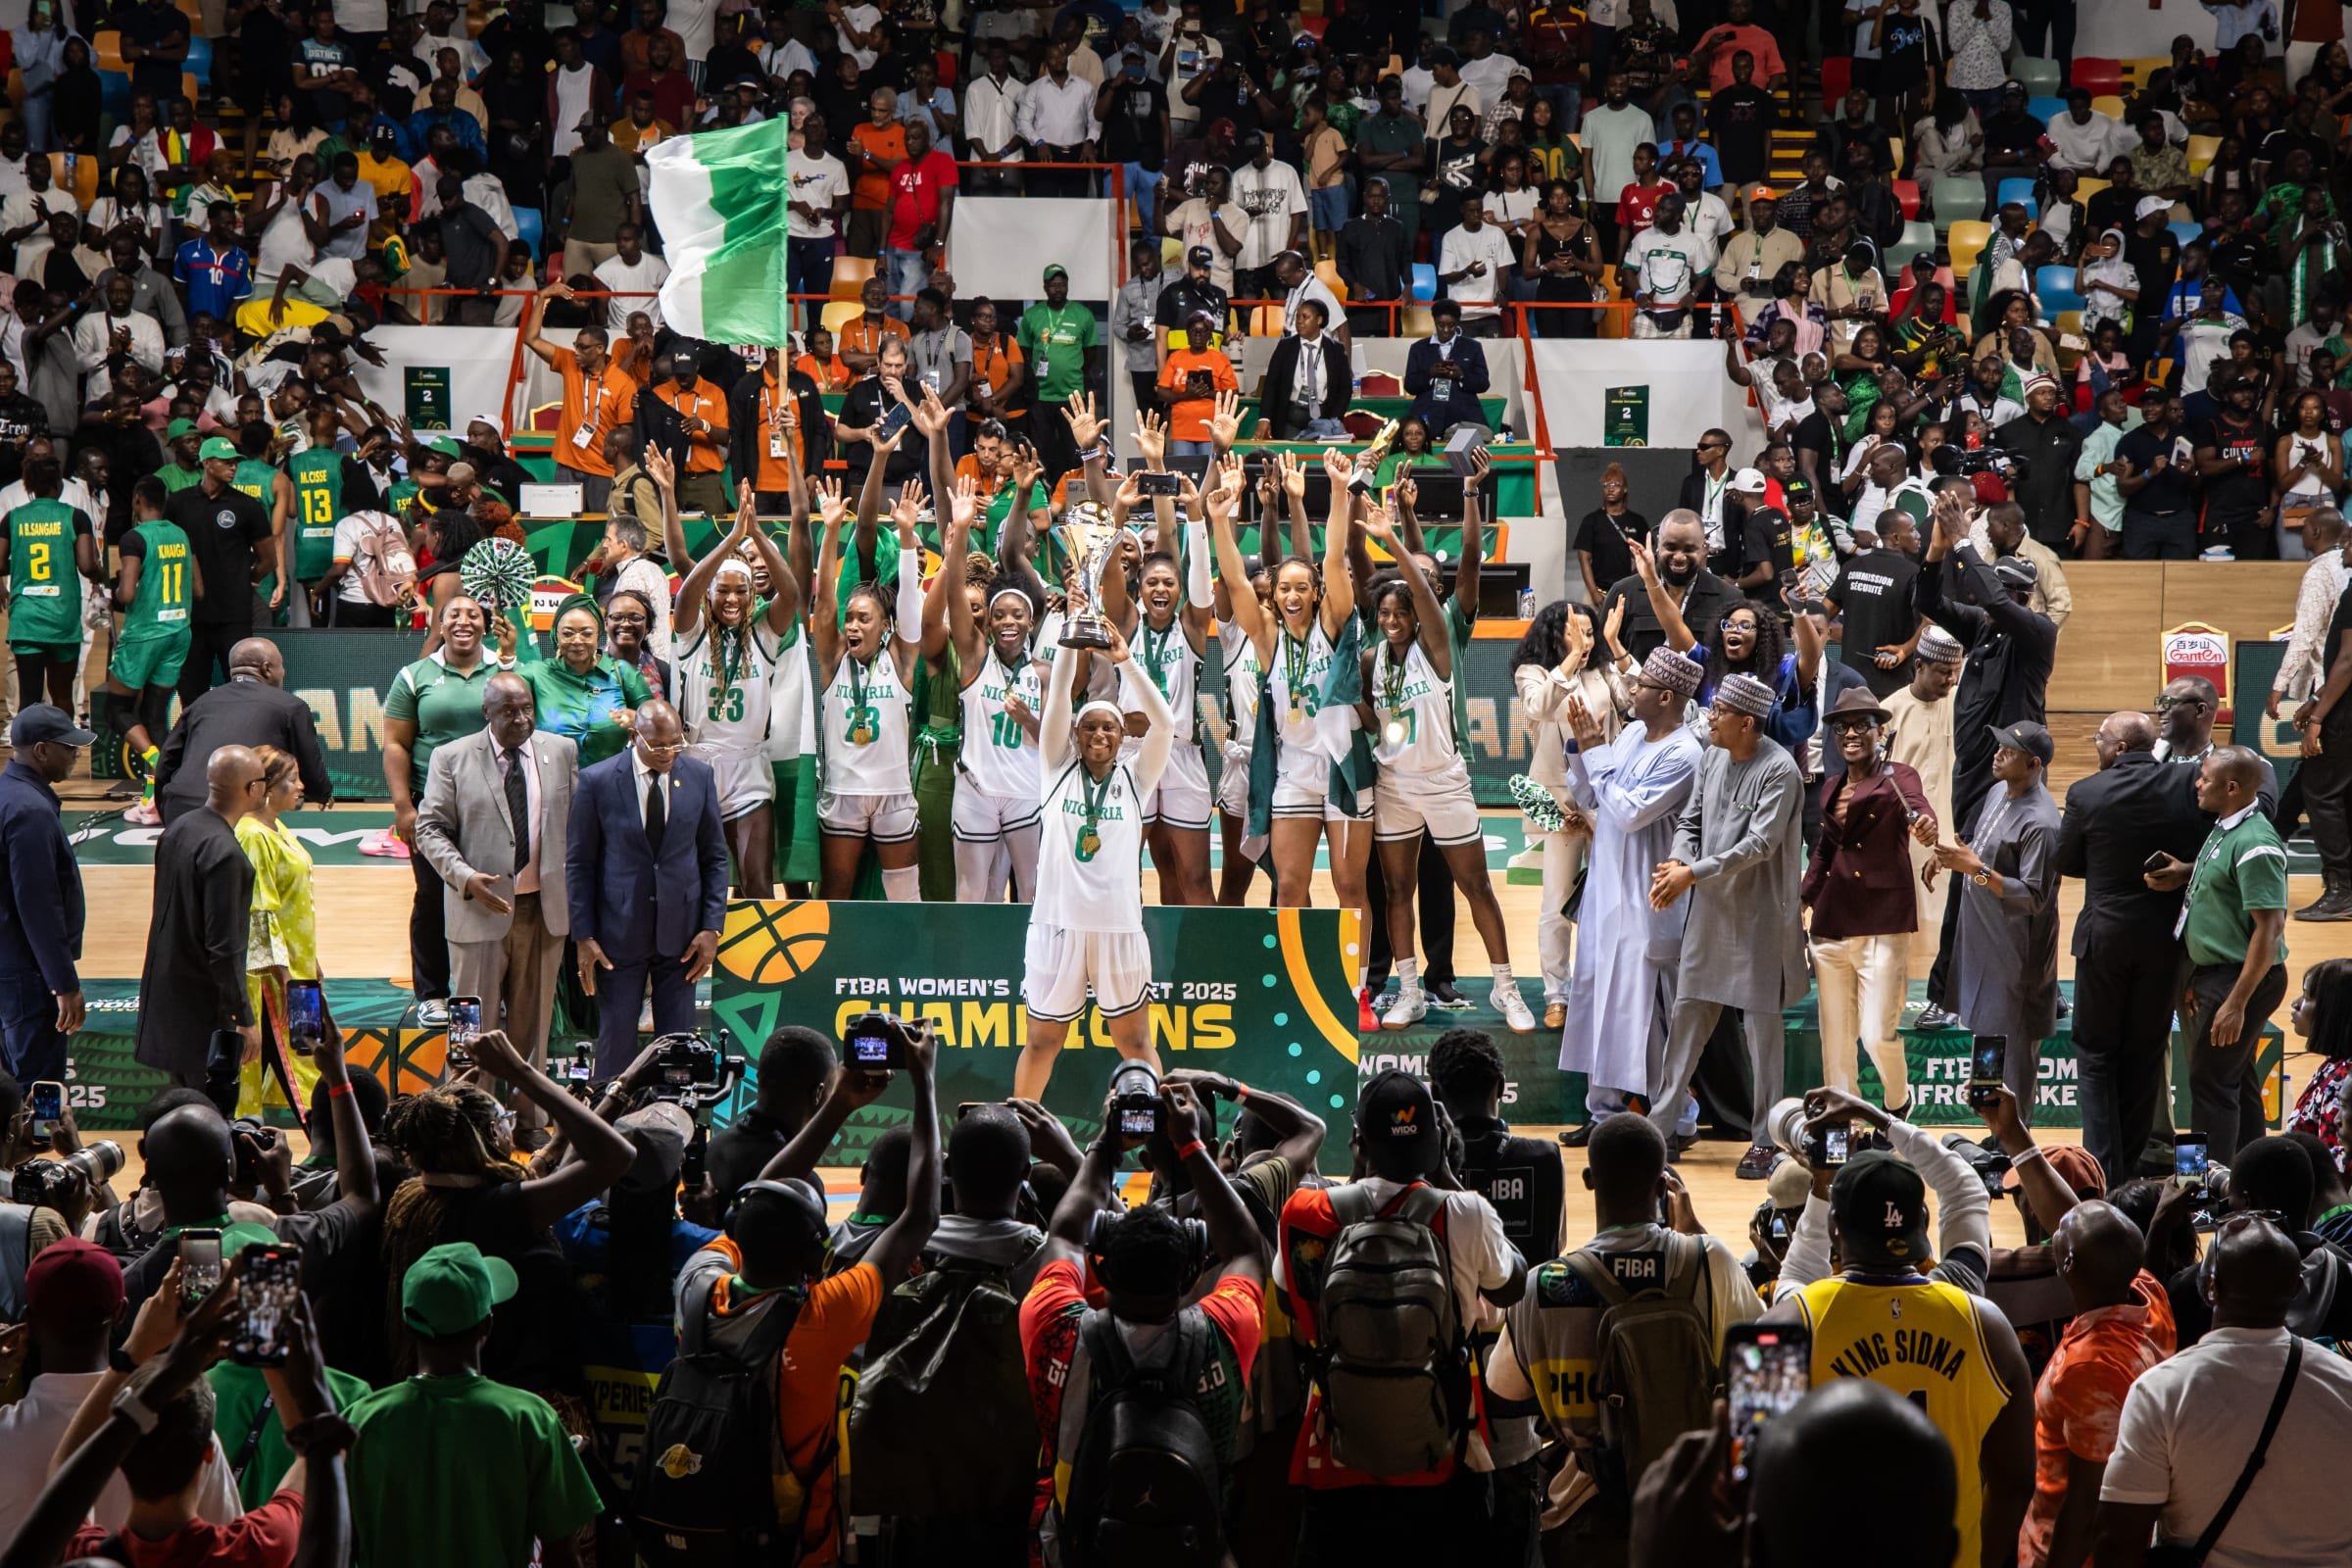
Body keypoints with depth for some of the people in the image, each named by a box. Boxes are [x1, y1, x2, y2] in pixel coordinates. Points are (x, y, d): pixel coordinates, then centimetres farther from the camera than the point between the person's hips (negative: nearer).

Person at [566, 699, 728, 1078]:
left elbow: (715, 856, 7)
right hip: (619, 930, -2)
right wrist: (583, 936, -6)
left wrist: (712, 926, -1)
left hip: (680, 929, 2)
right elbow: (579, 863, -1)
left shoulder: (700, 776, 1)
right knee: (616, 1036, 3)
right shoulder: (596, 781, -6)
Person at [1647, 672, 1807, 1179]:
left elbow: (1760, 844, -21)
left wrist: (1694, 873, -21)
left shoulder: (1779, 770, -15)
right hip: (1709, 910, 7)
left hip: (1758, 918, -7)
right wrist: (1677, 861, -9)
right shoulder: (1713, 759, 7)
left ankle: (1763, 1141, 9)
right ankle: (1659, 1125, 16)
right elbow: (1690, 821, 12)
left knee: (1761, 1027, 1)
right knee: (1686, 1017, 10)